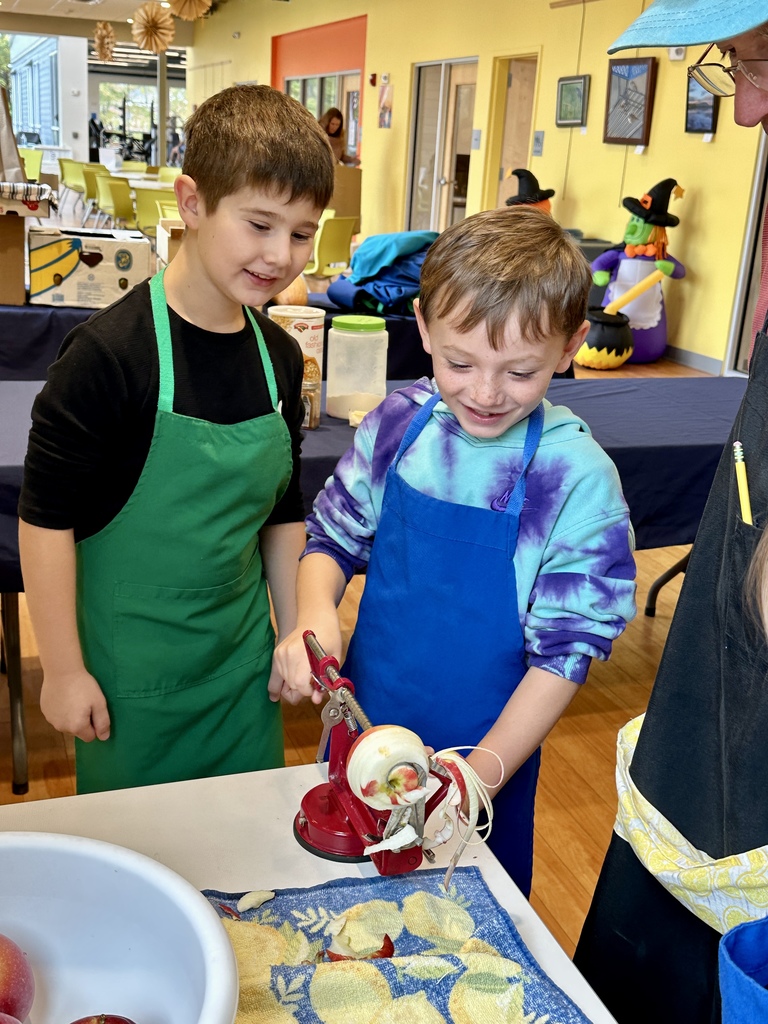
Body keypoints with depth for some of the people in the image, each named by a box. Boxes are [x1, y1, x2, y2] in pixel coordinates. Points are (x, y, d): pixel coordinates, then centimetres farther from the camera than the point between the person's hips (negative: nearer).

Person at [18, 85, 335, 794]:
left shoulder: (280, 358, 0)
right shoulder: (111, 353, -20)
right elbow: (45, 518, -16)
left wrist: (296, 635, 10)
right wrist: (63, 670, -12)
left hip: (242, 658, 5)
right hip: (130, 677, -5)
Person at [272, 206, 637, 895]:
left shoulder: (580, 480, -20)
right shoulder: (399, 424, -9)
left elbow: (565, 650, -15)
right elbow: (334, 536, 3)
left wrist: (483, 775, -21)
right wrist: (317, 611, -18)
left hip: (484, 754, -3)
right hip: (362, 724, 4)